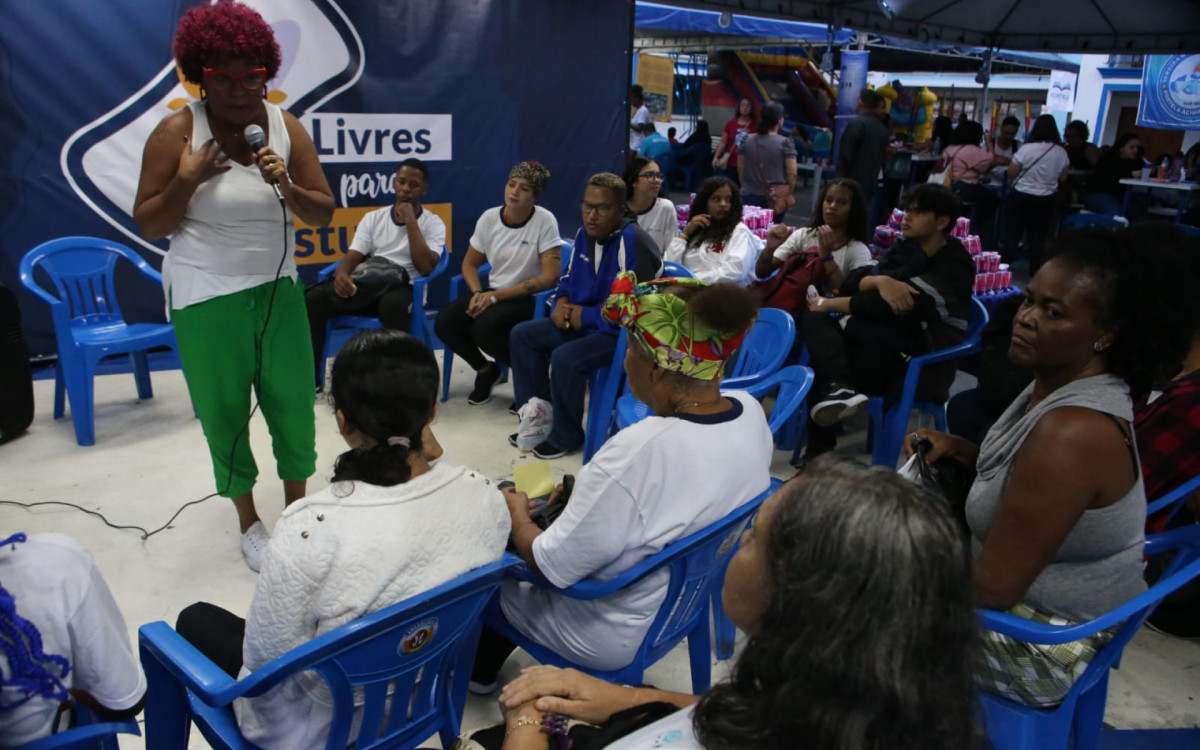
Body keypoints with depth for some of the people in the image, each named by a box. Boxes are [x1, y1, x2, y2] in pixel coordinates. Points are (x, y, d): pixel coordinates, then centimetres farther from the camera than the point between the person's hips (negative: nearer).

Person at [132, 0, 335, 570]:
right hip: (206, 301, -2)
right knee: (224, 414, 8)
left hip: (277, 290, 2)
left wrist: (288, 188, -21)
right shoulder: (177, 132, -9)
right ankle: (248, 521, 28)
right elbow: (147, 226, -5)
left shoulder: (287, 127, -2)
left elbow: (324, 214, -1)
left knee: (293, 405, 7)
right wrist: (187, 180, -21)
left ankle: (297, 508, 29)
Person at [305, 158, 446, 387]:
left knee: (393, 304, -41)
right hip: (366, 286, 4)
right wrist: (341, 273, -21)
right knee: (313, 298, -20)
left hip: (403, 288, -4)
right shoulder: (373, 218, 13)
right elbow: (352, 257, 4)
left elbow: (426, 267, -13)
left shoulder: (433, 223, 3)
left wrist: (410, 221, -12)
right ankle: (310, 375, -9)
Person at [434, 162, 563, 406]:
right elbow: (469, 263, 12)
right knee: (444, 323, -17)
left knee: (483, 329, -31)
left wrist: (496, 296, -19)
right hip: (493, 292, 5)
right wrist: (477, 293, -11)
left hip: (530, 298, -5)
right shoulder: (489, 217, 0)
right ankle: (485, 369, 11)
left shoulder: (545, 221, -13)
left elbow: (550, 277, -18)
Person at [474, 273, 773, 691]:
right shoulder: (750, 412, -14)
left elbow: (551, 567, -25)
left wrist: (517, 516, -5)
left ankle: (476, 671, 43)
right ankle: (487, 662, 43)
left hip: (612, 639, -7)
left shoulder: (637, 453, -38)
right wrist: (584, 488, 8)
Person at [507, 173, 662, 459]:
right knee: (522, 335, 4)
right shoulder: (585, 234, 5)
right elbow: (570, 276, 22)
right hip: (582, 320, 9)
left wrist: (586, 315, -18)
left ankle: (565, 437, -5)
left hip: (622, 331, -9)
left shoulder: (633, 242, -22)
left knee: (564, 358, -31)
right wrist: (563, 302, 0)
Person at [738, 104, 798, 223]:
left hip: (750, 196, 3)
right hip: (776, 199, -2)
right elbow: (792, 173, -9)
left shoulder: (746, 141, 1)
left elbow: (740, 169, 7)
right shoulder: (786, 143, -9)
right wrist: (789, 194, 6)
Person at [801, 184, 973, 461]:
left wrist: (829, 304, -9)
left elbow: (882, 306, -20)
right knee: (813, 319, -14)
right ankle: (838, 386, -27)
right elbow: (853, 282, -2)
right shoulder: (906, 251, 11)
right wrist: (880, 281, -24)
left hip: (914, 367, -8)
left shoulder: (951, 271, -12)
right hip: (877, 344, 8)